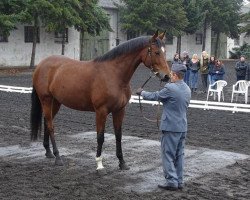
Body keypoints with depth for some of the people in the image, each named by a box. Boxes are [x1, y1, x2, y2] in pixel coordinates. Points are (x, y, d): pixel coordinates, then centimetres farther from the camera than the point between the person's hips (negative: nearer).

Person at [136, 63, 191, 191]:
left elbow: (154, 96, -6)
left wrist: (141, 92, 12)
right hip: (183, 126, 8)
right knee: (179, 155, 14)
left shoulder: (170, 88, -18)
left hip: (170, 127, -8)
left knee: (168, 155, 1)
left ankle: (171, 181, 2)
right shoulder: (187, 89, 7)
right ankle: (179, 181, 20)